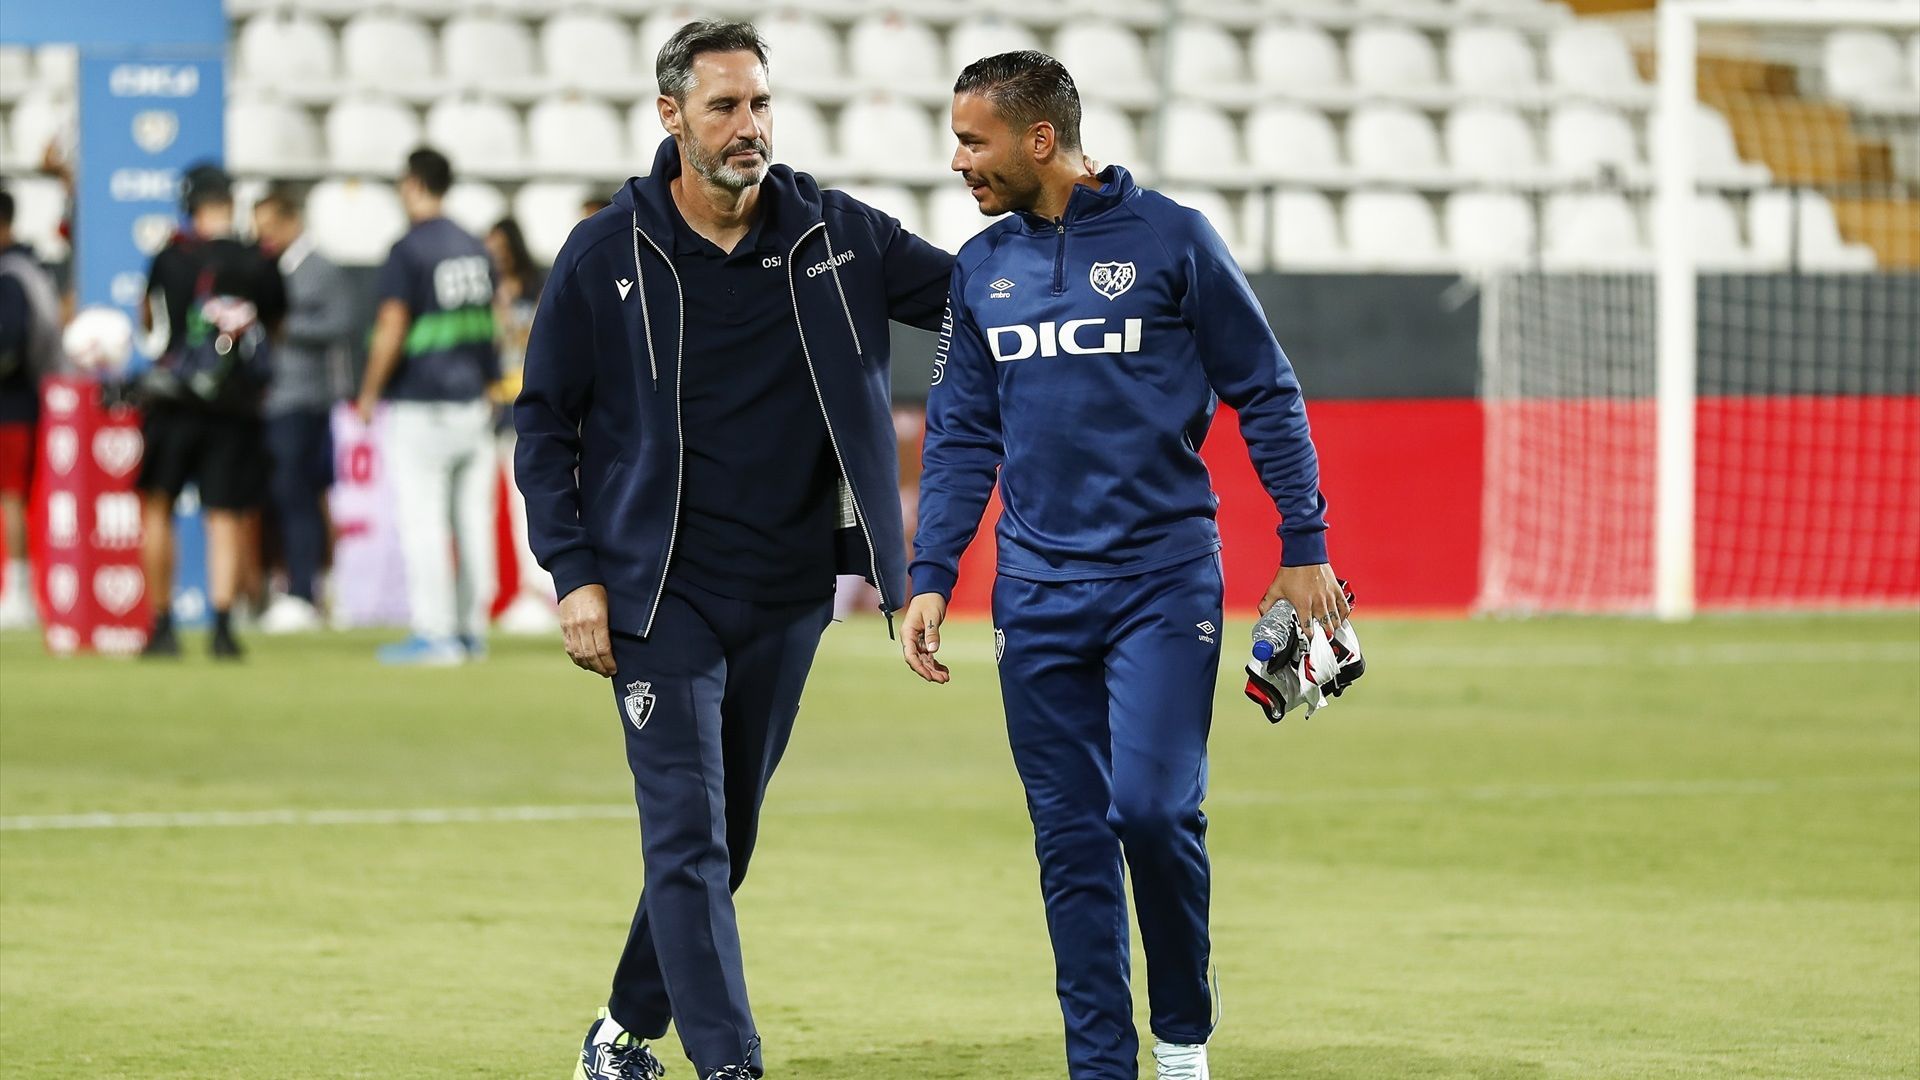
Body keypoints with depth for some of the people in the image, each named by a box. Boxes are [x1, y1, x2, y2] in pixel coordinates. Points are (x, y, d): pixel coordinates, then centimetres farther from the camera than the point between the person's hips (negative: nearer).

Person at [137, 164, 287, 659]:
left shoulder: (170, 258, -2)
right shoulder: (259, 265, -3)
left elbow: (147, 321, 15)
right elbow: (276, 327, 13)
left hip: (173, 397, 0)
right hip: (236, 404, 0)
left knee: (157, 507, 9)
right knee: (225, 515, 4)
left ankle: (162, 624, 5)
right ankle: (222, 622, -8)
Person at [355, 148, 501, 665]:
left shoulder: (409, 249, -11)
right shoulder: (475, 249, 10)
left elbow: (391, 330, -16)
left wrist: (369, 393, -7)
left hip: (420, 405, -7)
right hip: (472, 403, 7)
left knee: (422, 520, -4)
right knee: (473, 519, 9)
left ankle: (435, 633, -6)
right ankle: (472, 630, 13)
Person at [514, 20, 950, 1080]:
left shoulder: (835, 235, 1)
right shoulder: (606, 256, -4)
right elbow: (545, 425, 2)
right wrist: (575, 576, -6)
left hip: (787, 595, 4)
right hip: (662, 594, -3)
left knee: (726, 832, 14)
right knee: (688, 836, -11)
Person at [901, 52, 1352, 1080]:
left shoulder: (1170, 240, -4)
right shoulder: (980, 269, 10)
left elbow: (1266, 395, 0)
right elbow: (961, 437, 15)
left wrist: (1304, 547, -2)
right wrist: (930, 577, 5)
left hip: (1164, 578, -4)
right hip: (1038, 596, 4)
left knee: (1152, 806, -16)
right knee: (1071, 839, 3)